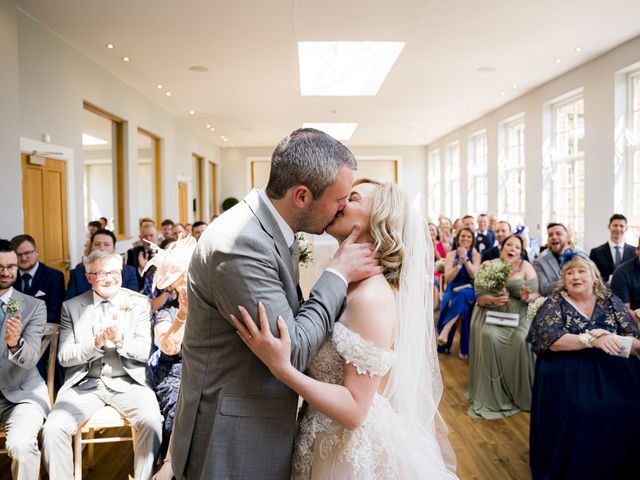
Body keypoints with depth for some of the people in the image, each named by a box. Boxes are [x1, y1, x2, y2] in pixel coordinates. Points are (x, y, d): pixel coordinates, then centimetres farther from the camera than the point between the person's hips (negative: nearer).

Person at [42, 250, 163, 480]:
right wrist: (95, 343, -18)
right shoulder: (71, 307, 6)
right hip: (85, 383, 2)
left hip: (127, 382, -1)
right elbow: (64, 357, 1)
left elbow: (144, 352, -2)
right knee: (53, 429, -22)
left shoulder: (139, 303, 2)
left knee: (151, 422, -27)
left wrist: (120, 340, -22)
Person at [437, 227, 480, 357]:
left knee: (462, 294, -36)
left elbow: (474, 275, -10)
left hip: (470, 292, -1)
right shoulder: (451, 255, 5)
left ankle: (445, 330, -37)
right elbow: (447, 278, -6)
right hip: (452, 290, 1)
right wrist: (459, 263, -19)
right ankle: (445, 344, -22)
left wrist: (466, 259, -20)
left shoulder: (476, 255, 6)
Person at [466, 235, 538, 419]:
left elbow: (536, 294, 0)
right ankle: (492, 396, -13)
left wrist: (528, 297, -22)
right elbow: (479, 297, -3)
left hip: (519, 315, 0)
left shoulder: (526, 267, 1)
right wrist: (493, 300, -23)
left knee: (521, 340, -28)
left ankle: (522, 394, -4)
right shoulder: (487, 266, 1)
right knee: (489, 337, -29)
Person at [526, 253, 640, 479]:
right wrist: (591, 339, -20)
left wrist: (611, 339, -17)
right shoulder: (556, 302, 3)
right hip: (567, 370, -2)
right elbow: (549, 339, -11)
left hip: (612, 368, 3)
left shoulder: (610, 301, 10)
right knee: (579, 410, -28)